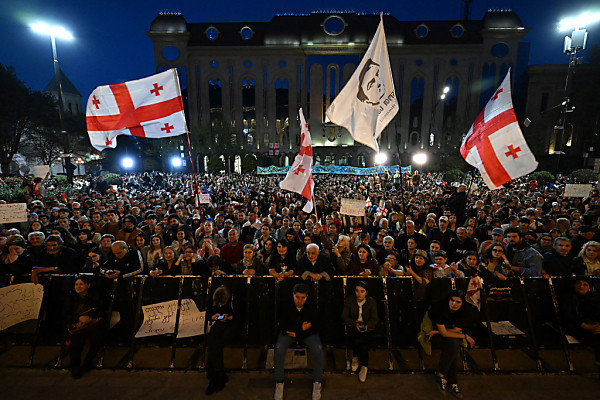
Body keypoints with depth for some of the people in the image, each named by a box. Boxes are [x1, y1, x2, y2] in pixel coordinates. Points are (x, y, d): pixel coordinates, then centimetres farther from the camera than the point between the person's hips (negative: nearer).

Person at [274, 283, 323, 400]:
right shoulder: (286, 305, -13)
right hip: (289, 332, 0)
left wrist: (297, 333, -16)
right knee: (279, 348, -29)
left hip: (307, 333, 0)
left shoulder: (311, 306, -12)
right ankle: (279, 382, -9)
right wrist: (301, 328, -18)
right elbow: (283, 327, -14)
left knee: (318, 349, -28)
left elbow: (315, 328, -10)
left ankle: (317, 382, -6)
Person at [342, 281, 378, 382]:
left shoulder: (371, 302, -8)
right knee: (363, 346, -23)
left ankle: (356, 358, 5)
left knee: (358, 341, -27)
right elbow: (344, 316, -6)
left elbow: (374, 319, -4)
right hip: (353, 326, 0)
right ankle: (364, 366, 8)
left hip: (367, 327, 0)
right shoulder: (350, 300, -8)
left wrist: (367, 325, -24)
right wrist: (355, 324, -22)